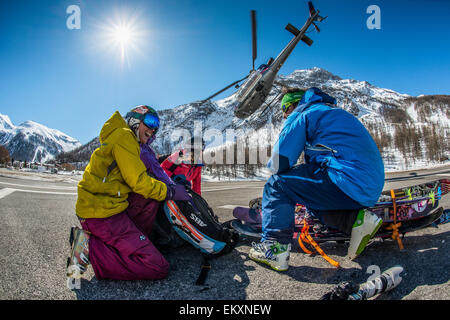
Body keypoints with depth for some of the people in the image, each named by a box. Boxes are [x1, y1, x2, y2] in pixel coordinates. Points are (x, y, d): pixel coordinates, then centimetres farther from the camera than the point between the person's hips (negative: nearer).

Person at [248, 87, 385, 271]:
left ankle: (274, 247, -9)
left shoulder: (301, 115, 1)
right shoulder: (334, 113, 28)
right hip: (370, 189, 9)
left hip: (348, 185, -9)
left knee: (278, 184, -3)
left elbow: (279, 164, -4)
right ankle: (356, 219, 8)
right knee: (312, 201, 26)